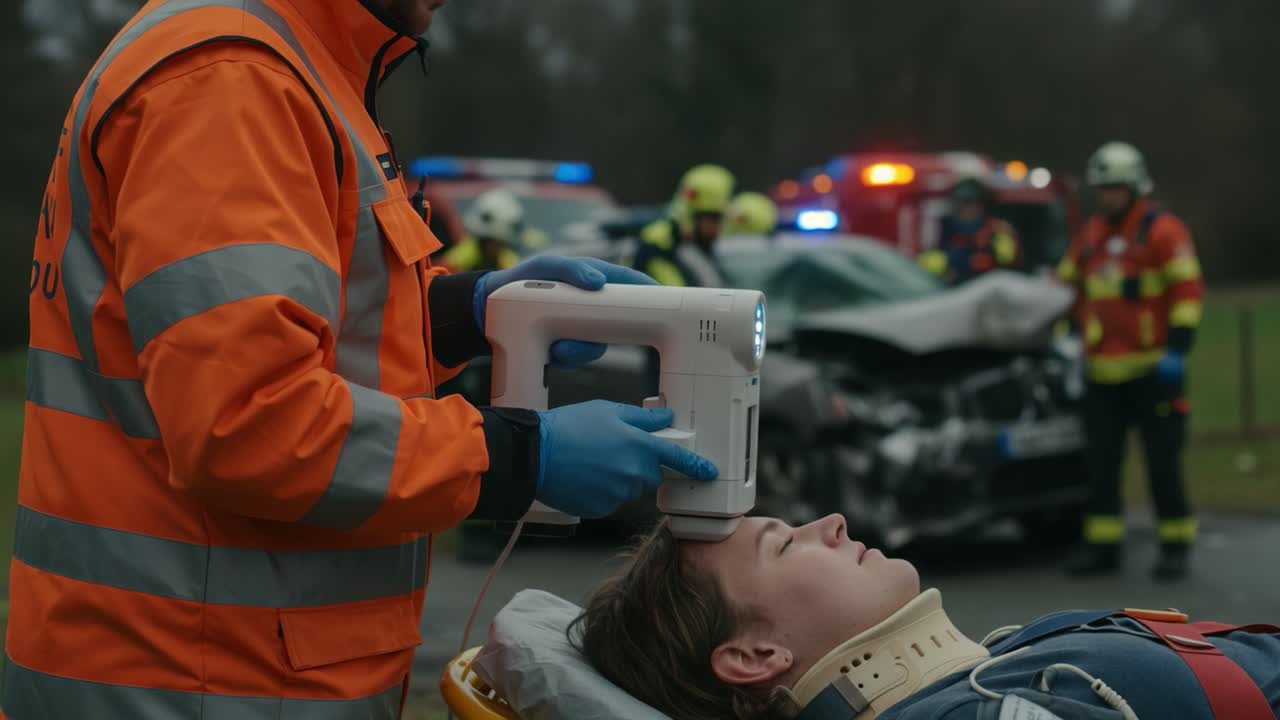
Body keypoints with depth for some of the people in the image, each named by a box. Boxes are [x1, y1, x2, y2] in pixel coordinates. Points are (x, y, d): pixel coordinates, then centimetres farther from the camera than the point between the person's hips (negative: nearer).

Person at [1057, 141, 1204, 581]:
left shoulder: (1162, 231, -6)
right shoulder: (1092, 235, 14)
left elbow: (1188, 291, -11)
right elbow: (1067, 285, 22)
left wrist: (1176, 351, -17)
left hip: (1151, 368, -6)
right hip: (1104, 371, 6)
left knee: (1163, 460, -1)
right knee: (1100, 460, 6)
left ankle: (1175, 545, 9)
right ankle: (1103, 545, 13)